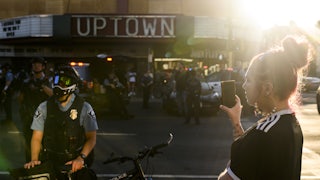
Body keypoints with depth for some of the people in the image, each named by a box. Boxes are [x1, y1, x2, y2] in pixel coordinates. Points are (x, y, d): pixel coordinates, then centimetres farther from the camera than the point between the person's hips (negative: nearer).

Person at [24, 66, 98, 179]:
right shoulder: (44, 108, 7)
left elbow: (91, 138, 0)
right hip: (49, 162, 2)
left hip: (75, 164, -2)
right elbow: (37, 138, 6)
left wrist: (81, 158, -15)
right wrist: (34, 160, -9)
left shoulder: (85, 108, 1)